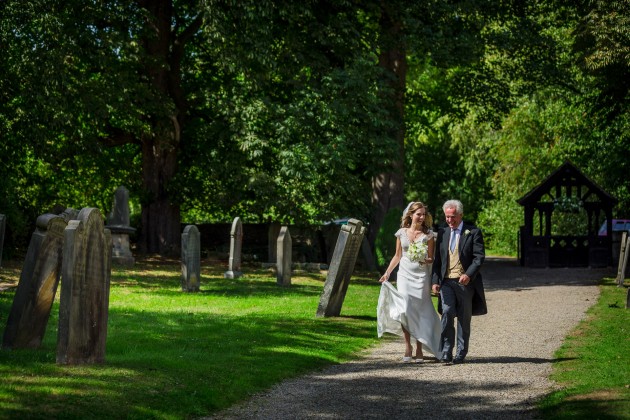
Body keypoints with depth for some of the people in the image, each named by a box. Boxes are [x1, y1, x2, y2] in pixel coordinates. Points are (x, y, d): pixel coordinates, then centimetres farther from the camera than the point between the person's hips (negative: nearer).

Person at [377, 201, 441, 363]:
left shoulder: (428, 235, 2)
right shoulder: (402, 233, 7)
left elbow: (431, 258, 4)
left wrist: (425, 260, -18)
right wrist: (387, 273, 8)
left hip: (422, 276, -1)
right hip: (405, 275, 1)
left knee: (419, 312, 0)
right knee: (405, 310, -10)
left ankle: (419, 349, 9)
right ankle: (408, 346, 1)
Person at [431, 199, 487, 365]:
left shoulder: (473, 232, -1)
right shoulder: (442, 233, 12)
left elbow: (479, 257, -7)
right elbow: (437, 259, 14)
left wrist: (469, 274, -21)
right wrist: (435, 280, 3)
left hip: (465, 281, -2)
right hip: (446, 281, 2)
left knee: (464, 318, 5)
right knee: (447, 313, -14)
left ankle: (461, 354, 14)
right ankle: (446, 353, -12)